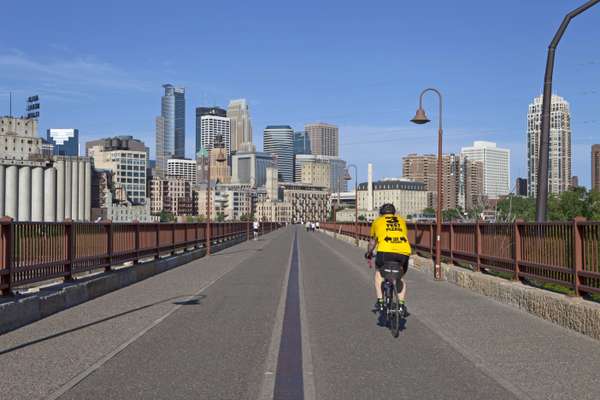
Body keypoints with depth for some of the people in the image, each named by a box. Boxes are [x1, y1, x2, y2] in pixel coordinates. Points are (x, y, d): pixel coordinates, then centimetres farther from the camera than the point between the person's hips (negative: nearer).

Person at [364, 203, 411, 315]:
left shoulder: (377, 221, 24)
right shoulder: (401, 221, 29)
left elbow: (372, 241, 36)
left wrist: (368, 254, 53)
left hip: (386, 251, -2)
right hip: (404, 252, 2)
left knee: (379, 273, 25)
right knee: (400, 278, 26)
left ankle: (380, 301, 15)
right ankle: (402, 304, 13)